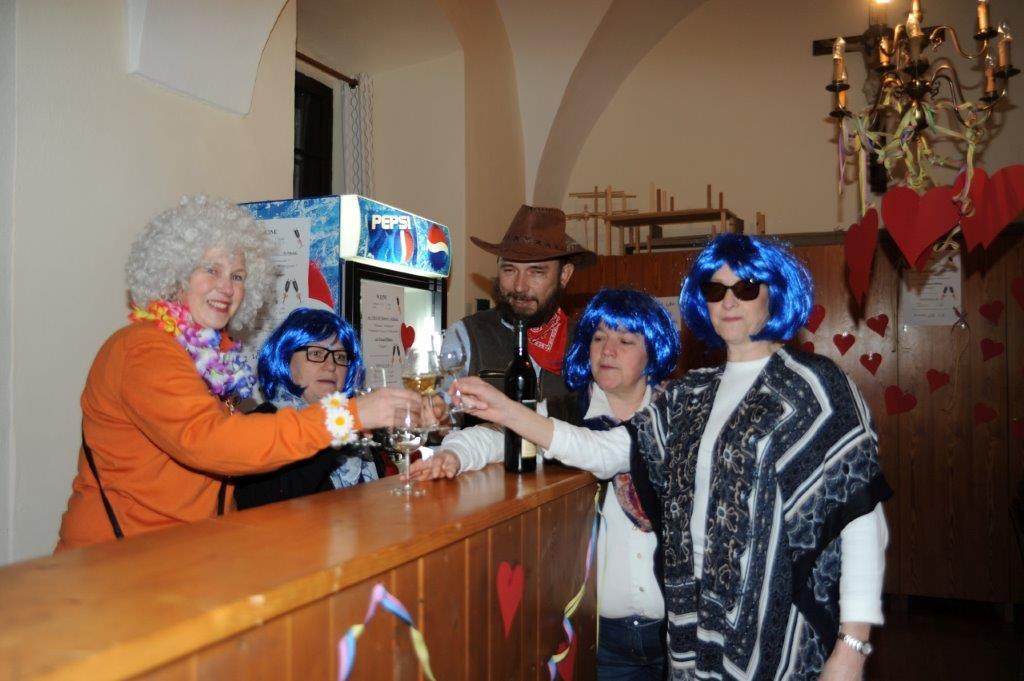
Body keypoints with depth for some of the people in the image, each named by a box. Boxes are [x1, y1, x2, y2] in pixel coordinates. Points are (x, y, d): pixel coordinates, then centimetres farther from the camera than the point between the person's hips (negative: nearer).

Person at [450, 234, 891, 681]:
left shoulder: (813, 384, -6)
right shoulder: (691, 396, 10)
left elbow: (860, 517, -11)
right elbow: (605, 452, 3)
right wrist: (507, 413, -6)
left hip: (781, 632, -4)